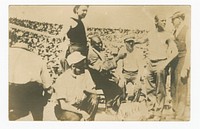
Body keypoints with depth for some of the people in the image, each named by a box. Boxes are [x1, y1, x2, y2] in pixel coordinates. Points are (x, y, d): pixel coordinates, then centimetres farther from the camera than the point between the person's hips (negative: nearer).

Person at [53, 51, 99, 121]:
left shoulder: (85, 73, -7)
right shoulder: (61, 79, -21)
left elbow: (94, 92, -4)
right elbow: (63, 105, -24)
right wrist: (81, 112, -31)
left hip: (80, 106, 6)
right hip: (64, 109, -6)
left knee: (94, 100, -20)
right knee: (75, 118, -35)